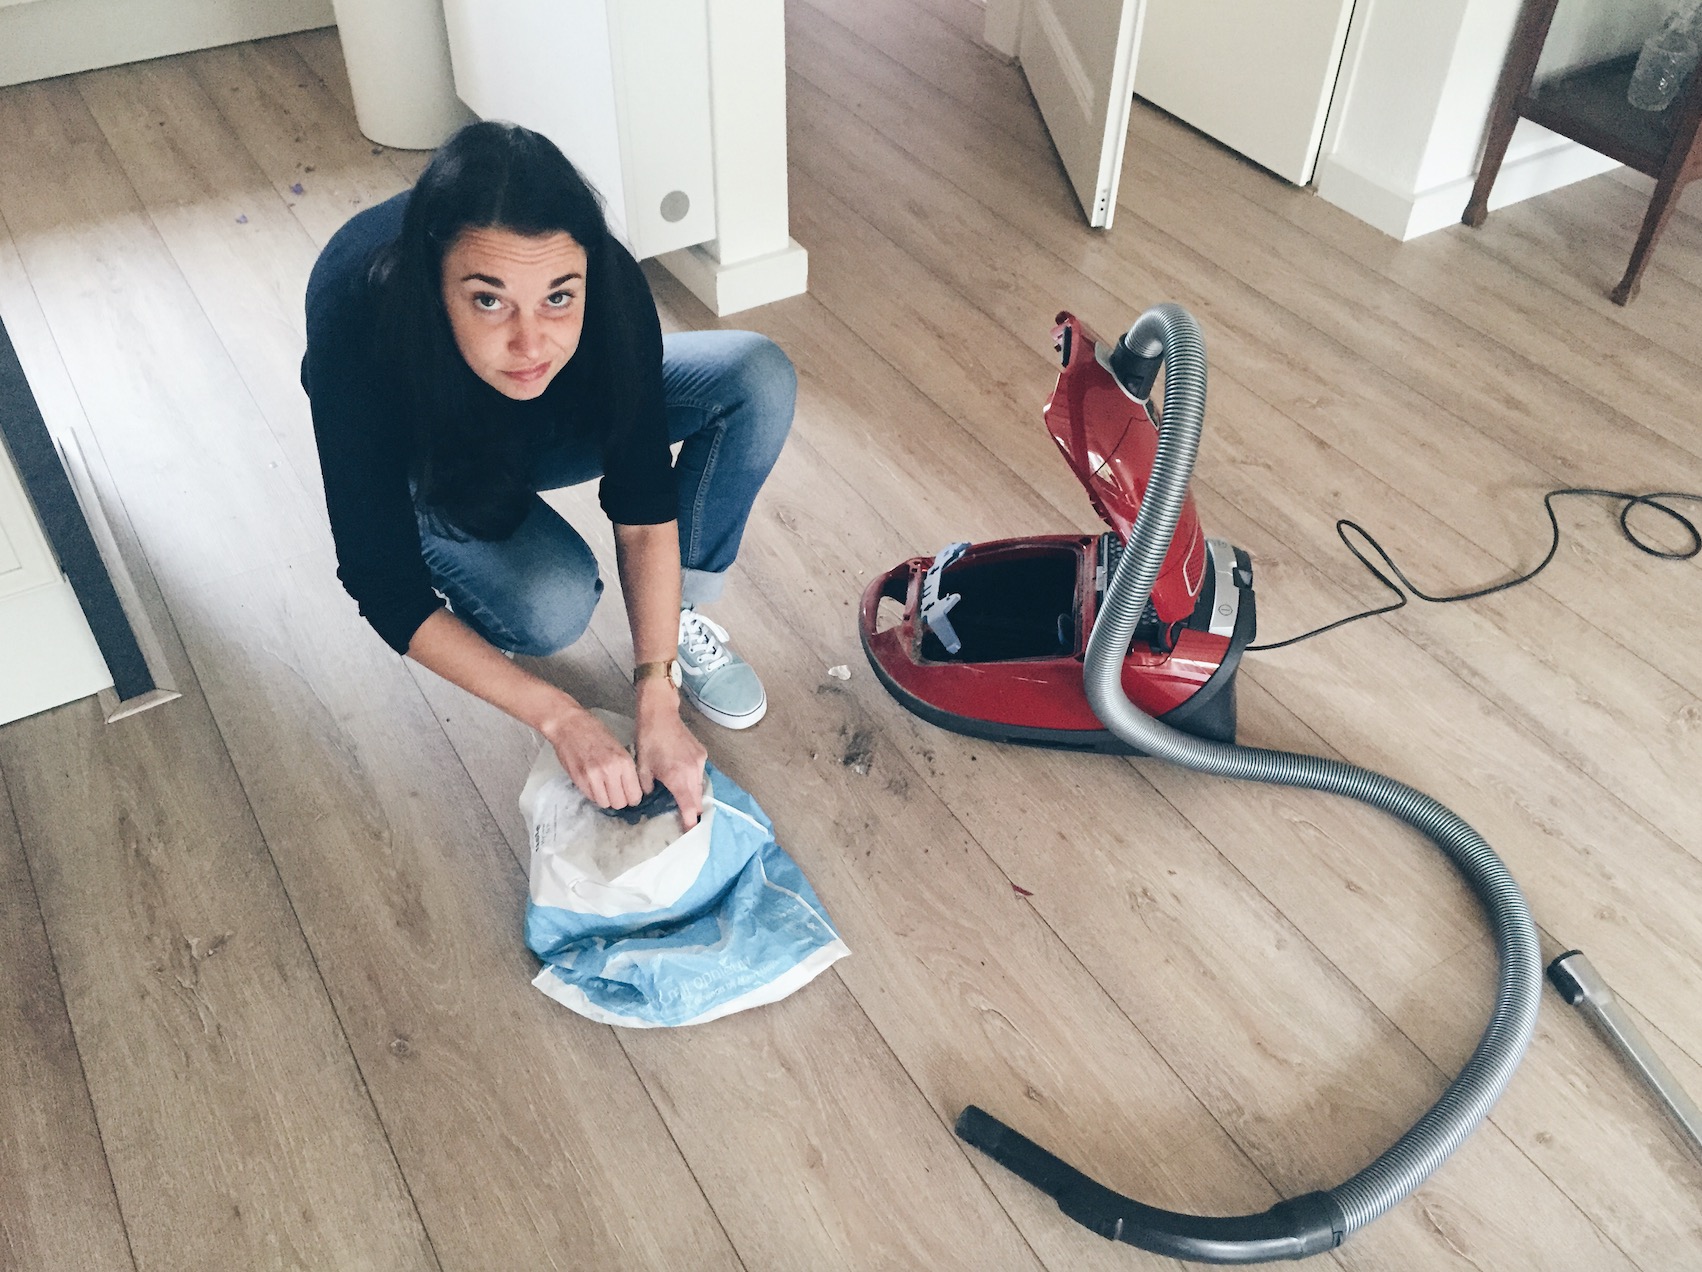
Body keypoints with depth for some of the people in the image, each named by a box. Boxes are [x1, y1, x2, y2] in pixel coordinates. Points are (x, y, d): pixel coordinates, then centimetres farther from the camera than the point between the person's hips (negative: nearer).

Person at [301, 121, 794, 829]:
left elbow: (643, 503, -27)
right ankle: (469, 577, 4)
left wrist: (657, 702, -33)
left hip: (562, 416, 3)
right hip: (423, 465, -2)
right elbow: (387, 592, -33)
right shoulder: (357, 326, -40)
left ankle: (680, 614, -4)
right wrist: (559, 719, -37)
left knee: (760, 381, -21)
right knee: (552, 605, -33)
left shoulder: (606, 281, -35)